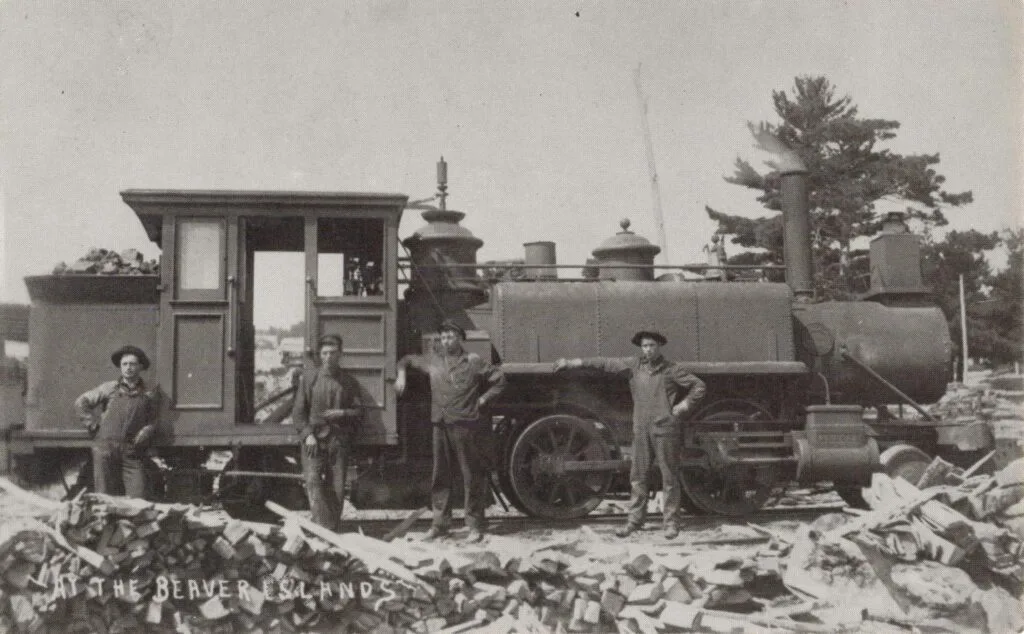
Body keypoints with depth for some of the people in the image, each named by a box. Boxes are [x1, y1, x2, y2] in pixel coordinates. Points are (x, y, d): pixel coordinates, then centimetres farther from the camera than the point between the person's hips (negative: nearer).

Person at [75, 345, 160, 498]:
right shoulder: (109, 388, 9)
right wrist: (93, 425, 8)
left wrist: (144, 434, -2)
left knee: (137, 499, -9)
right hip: (105, 449, 0)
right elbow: (81, 402, 17)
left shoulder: (149, 394, 11)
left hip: (132, 452, 0)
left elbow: (152, 422, 19)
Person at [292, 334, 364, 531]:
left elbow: (358, 412, 11)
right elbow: (298, 411, 6)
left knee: (336, 488, 0)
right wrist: (307, 434, -7)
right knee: (313, 481, -17)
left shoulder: (349, 382, 11)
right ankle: (323, 528, -22)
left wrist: (341, 414, -9)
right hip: (313, 439, -1)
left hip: (338, 440, 1)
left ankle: (333, 533, 9)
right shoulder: (308, 378, 8)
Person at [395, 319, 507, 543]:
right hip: (441, 428, 4)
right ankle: (439, 524, 14)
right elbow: (407, 360, 28)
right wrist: (401, 375, 9)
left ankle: (475, 526, 7)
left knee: (473, 478, 0)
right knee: (440, 478, 7)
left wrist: (483, 400, 0)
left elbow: (499, 380, 7)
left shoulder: (474, 362, 2)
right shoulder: (433, 362, 13)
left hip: (467, 427, -4)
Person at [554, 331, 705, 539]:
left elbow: (698, 386, 2)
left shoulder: (671, 370, -3)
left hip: (665, 430, -4)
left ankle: (671, 523, 10)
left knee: (670, 478, 1)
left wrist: (685, 404, -8)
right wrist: (572, 363, 8)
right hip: (641, 430, 4)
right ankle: (635, 519, 17)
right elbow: (605, 363, 8)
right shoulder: (635, 365, 6)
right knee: (637, 476, 7)